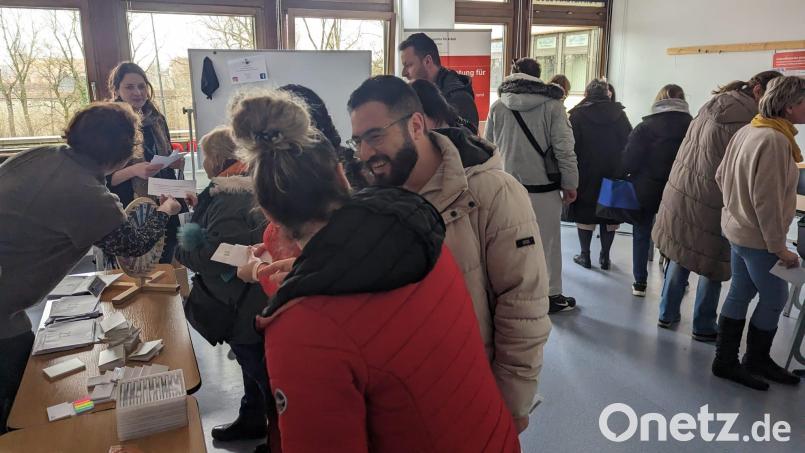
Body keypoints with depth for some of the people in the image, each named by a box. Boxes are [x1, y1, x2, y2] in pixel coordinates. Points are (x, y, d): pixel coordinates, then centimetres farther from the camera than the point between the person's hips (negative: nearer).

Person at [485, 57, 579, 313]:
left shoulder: (497, 107, 0)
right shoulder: (552, 105, -8)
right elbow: (564, 149, -10)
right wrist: (570, 184, -1)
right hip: (543, 187, -2)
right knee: (548, 243, 10)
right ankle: (552, 295, 21)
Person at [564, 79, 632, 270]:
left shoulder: (577, 114, -5)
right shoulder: (619, 114, 3)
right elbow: (629, 143, 5)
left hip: (586, 173, -2)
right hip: (613, 174, 2)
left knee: (585, 214, 7)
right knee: (609, 215, 10)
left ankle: (585, 255, 12)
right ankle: (605, 257, 16)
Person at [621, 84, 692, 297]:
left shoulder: (646, 126, -12)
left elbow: (630, 160, -13)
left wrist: (625, 174, 4)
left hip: (646, 190, -2)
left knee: (641, 234, 10)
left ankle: (640, 282, 12)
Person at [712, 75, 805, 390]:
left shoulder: (746, 131, 4)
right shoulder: (775, 140, -23)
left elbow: (721, 176, 14)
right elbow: (768, 200, -24)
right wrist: (780, 248, -17)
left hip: (736, 227, 9)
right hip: (758, 237, -9)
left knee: (740, 293, 15)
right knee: (775, 298, 9)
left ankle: (725, 361, 25)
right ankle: (756, 360, 26)